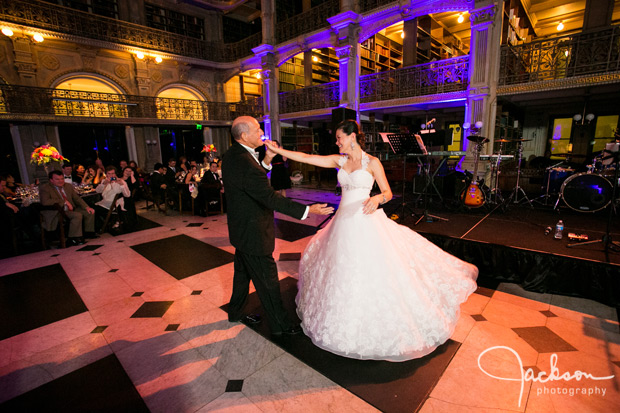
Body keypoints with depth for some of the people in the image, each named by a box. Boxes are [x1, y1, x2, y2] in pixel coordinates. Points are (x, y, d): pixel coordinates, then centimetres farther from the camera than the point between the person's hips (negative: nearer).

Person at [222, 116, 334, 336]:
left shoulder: (232, 154, 3)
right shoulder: (245, 163, -29)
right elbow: (271, 198, -31)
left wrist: (266, 160, 0)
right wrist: (308, 210, -29)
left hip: (241, 229, 10)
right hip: (253, 232, -10)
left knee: (243, 272, 25)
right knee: (267, 279, 6)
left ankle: (235, 312, 46)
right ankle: (279, 324, 25)